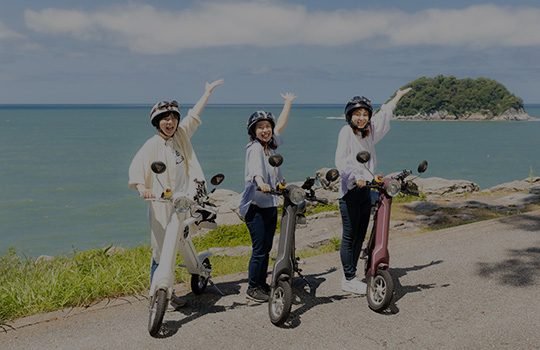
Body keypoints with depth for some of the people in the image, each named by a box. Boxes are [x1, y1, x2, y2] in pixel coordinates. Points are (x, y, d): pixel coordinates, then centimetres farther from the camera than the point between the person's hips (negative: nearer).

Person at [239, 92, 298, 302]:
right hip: (255, 205, -8)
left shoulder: (271, 145, 11)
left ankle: (262, 284, 25)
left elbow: (281, 125, 26)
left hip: (271, 204, 8)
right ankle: (252, 288, 8)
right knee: (259, 249, -6)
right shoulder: (254, 147, -12)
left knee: (267, 248, 13)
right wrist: (260, 181, -53)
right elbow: (255, 167, -32)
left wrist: (288, 103, 37)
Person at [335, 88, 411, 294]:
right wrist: (355, 176, -33)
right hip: (350, 191, -8)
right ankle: (349, 280, 3)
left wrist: (397, 97, 42)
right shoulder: (346, 131, -8)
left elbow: (384, 114, 31)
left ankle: (351, 276, 20)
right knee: (349, 236, -3)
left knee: (360, 236, 11)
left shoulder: (369, 131, 13)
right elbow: (340, 160, -19)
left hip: (366, 189, 8)